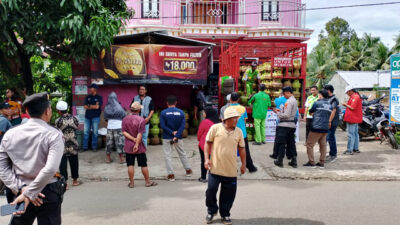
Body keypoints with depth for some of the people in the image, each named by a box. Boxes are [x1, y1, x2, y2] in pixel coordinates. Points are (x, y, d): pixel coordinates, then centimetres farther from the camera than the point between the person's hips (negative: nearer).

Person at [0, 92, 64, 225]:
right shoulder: (54, 134, -13)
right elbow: (50, 169, -24)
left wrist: (20, 188, -7)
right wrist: (28, 193, -17)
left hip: (21, 191, 4)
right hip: (48, 193, -3)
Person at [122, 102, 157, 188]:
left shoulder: (125, 119, 0)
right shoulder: (141, 119, -13)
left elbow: (124, 132, -7)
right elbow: (140, 134, -18)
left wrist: (133, 139, -12)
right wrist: (137, 143, -15)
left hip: (128, 146, 3)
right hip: (139, 146, -3)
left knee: (130, 165, 7)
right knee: (143, 165, 7)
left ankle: (131, 183, 13)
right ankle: (148, 182, 17)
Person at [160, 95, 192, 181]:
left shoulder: (163, 113, -8)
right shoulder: (181, 112, -3)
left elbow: (162, 125, -13)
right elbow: (182, 126, -11)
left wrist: (172, 132, -11)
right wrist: (176, 136, -15)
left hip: (167, 138, -2)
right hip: (178, 138, 2)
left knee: (168, 155, 5)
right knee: (182, 153, 18)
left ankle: (171, 174, 3)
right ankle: (188, 170, 29)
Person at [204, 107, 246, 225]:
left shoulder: (238, 132, 3)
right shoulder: (215, 128, -6)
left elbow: (241, 149, 11)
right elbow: (207, 143, 1)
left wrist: (243, 164, 11)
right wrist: (207, 159, -7)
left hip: (231, 170, 2)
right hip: (215, 168, -2)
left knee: (229, 194, 8)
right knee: (211, 190, 3)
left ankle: (225, 215, 27)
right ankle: (211, 211, 28)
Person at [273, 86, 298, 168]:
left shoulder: (289, 101, -17)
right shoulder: (294, 100, 13)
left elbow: (286, 115, -21)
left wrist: (277, 113, -9)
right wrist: (280, 110, 12)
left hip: (285, 125, -9)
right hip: (292, 124, 9)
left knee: (281, 143, 1)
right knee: (291, 143, 12)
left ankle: (280, 161, 8)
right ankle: (294, 161, 13)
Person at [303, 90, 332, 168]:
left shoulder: (317, 103, -8)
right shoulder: (330, 105, 8)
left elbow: (310, 112, 5)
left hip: (316, 127, -6)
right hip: (325, 128, 6)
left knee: (310, 144, 2)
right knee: (323, 145, 11)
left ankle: (311, 162, 0)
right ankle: (322, 163, 13)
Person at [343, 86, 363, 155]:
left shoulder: (354, 97, -17)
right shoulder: (357, 96, 17)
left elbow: (352, 107, -21)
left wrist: (346, 105, -7)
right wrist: (347, 105, 11)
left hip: (352, 118, -11)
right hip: (356, 118, 11)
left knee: (350, 134, -9)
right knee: (355, 133, 15)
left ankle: (349, 150, -9)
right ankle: (356, 148, 22)